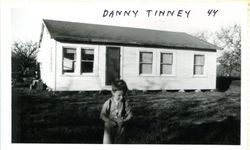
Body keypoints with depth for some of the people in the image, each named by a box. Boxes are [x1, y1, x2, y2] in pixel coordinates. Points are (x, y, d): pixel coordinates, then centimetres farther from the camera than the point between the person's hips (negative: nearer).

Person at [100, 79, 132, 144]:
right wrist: (110, 122, -21)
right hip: (109, 127, -1)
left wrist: (124, 120, -18)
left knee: (119, 143, 13)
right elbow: (102, 115, -9)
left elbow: (129, 114, -2)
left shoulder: (125, 103, -10)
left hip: (120, 128, 1)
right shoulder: (108, 103, -14)